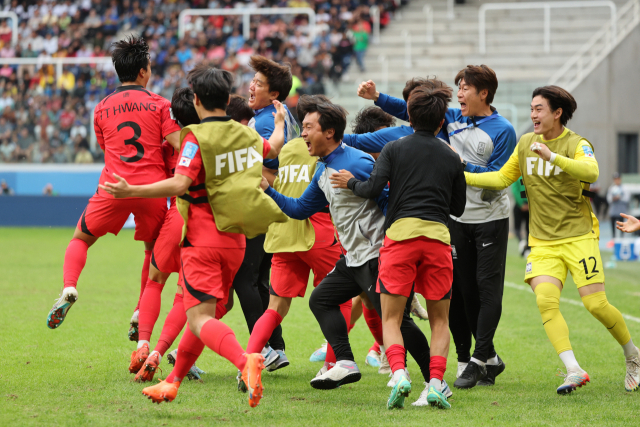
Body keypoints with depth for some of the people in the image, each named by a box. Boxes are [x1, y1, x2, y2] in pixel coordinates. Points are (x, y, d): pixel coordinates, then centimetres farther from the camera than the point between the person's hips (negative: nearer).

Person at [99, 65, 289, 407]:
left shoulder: (196, 137, -11)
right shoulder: (246, 135, 10)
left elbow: (180, 184, -24)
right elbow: (272, 150, 32)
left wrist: (131, 191, -22)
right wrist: (280, 125, 54)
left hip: (203, 240, -7)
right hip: (235, 241, 7)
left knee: (200, 318, -13)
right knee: (203, 315, 16)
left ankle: (245, 362, -38)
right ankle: (172, 383, 25)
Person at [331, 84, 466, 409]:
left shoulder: (394, 149, 7)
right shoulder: (451, 158, 14)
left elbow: (373, 189, -4)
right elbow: (458, 208, 20)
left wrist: (350, 183, 16)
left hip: (400, 232, -2)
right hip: (438, 236, 2)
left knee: (391, 319, 3)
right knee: (439, 320, 12)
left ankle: (399, 374, -21)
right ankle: (436, 383, -6)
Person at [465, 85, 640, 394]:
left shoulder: (577, 145, -8)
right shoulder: (526, 143, 10)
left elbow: (591, 172, -29)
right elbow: (502, 178, 19)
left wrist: (553, 156, -40)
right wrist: (460, 177, 9)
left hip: (578, 237, -4)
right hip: (542, 243, 4)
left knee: (596, 304, -8)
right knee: (545, 300, -18)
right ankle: (574, 371, -22)